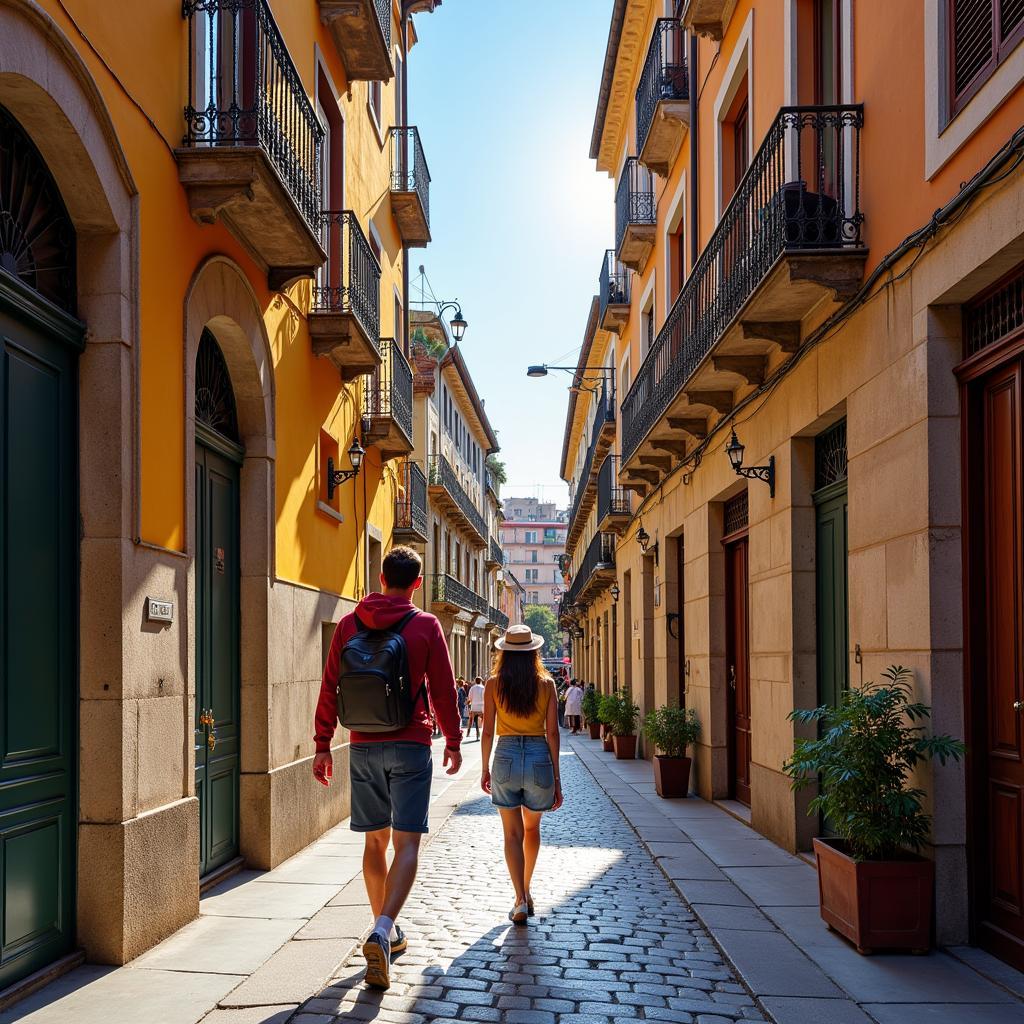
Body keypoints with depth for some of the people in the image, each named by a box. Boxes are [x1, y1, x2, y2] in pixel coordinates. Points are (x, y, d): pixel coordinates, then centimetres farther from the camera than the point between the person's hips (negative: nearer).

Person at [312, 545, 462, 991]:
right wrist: (453, 742, 10)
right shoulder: (426, 625, -3)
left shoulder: (348, 624, 5)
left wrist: (322, 745, 11)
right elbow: (443, 690, -1)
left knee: (375, 840, 14)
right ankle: (382, 931, -21)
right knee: (406, 842, -4)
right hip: (410, 745, -3)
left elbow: (330, 690, 5)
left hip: (363, 746, 3)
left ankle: (387, 931, 23)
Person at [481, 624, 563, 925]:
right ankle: (526, 892, 33)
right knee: (532, 828, 22)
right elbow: (552, 733, -1)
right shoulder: (546, 684, 0)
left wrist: (485, 769, 11)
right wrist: (556, 777, 5)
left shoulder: (494, 683, -1)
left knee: (513, 834, 7)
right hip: (539, 757, 1)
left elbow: (488, 731, 0)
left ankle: (521, 901, -3)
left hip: (506, 756, -1)